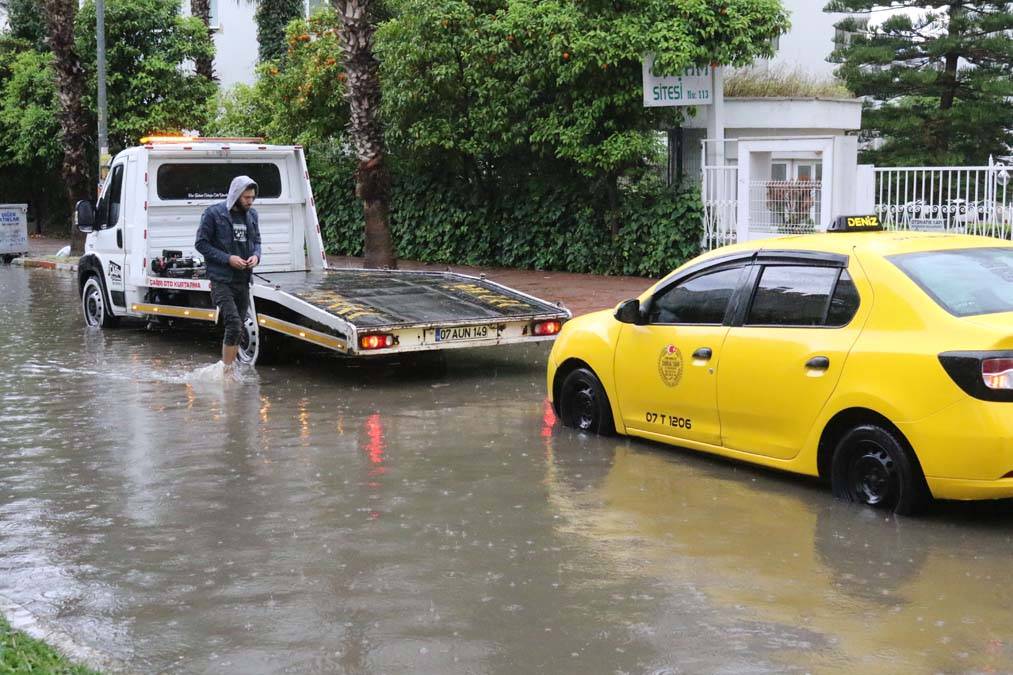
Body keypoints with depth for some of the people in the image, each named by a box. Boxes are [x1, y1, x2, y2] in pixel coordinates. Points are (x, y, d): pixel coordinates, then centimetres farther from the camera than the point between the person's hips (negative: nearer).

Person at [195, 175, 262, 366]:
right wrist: (227, 259, -16)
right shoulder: (213, 213, -8)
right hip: (221, 280, -6)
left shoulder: (251, 214, 10)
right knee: (234, 325, -17)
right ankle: (227, 370, -10)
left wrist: (256, 255, -3)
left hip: (243, 280, 6)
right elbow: (201, 243, -7)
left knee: (238, 328, 9)